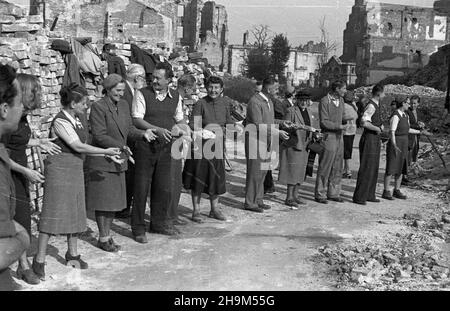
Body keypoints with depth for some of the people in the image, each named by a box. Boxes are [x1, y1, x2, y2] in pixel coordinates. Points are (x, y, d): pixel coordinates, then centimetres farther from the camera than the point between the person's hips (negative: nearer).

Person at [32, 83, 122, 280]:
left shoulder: (79, 120, 8)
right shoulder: (60, 121, -16)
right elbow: (78, 147, -20)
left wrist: (107, 155, 4)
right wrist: (106, 151, -13)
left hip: (76, 168, 8)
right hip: (59, 168, -8)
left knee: (75, 211, 12)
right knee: (53, 211, -5)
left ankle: (72, 254, 25)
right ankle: (39, 260, 4)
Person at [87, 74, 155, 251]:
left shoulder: (123, 105, 9)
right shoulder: (98, 107, -14)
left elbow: (129, 129, 11)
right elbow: (99, 136, -18)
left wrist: (142, 134, -8)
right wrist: (120, 146, -26)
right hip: (102, 161, -7)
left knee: (114, 199, 12)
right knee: (103, 200, 1)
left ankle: (107, 235, 25)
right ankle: (103, 238, 12)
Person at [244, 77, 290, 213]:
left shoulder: (269, 102, 13)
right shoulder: (255, 102, -18)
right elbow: (259, 125, -22)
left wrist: (281, 122, 5)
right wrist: (278, 132, -23)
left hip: (266, 141, 9)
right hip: (255, 140, -9)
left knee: (262, 172, 12)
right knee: (254, 172, -4)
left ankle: (258, 200, 21)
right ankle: (249, 203, 5)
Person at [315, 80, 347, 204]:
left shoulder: (341, 100, 11)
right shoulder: (324, 101, -12)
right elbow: (324, 122, -16)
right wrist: (339, 126, -22)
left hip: (339, 137, 8)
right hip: (328, 137, -7)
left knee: (337, 168, 10)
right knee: (325, 167, -3)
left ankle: (333, 193, 19)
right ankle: (320, 194, 6)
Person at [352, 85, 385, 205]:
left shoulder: (377, 104, 15)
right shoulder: (371, 106, -17)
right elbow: (364, 122, -31)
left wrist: (381, 125, 13)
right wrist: (377, 129, -18)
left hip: (376, 140, 10)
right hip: (369, 139, -10)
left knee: (374, 168, 14)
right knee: (366, 169, -6)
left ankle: (369, 195, 23)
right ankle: (358, 197, 0)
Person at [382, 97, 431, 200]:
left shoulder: (405, 115, 10)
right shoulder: (396, 116, -16)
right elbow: (392, 132, -21)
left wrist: (420, 132, 22)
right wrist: (394, 146, -31)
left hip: (403, 145, 8)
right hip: (395, 144, -8)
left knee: (401, 168, 10)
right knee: (391, 168, -4)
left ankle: (396, 191, 18)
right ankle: (386, 192, 3)